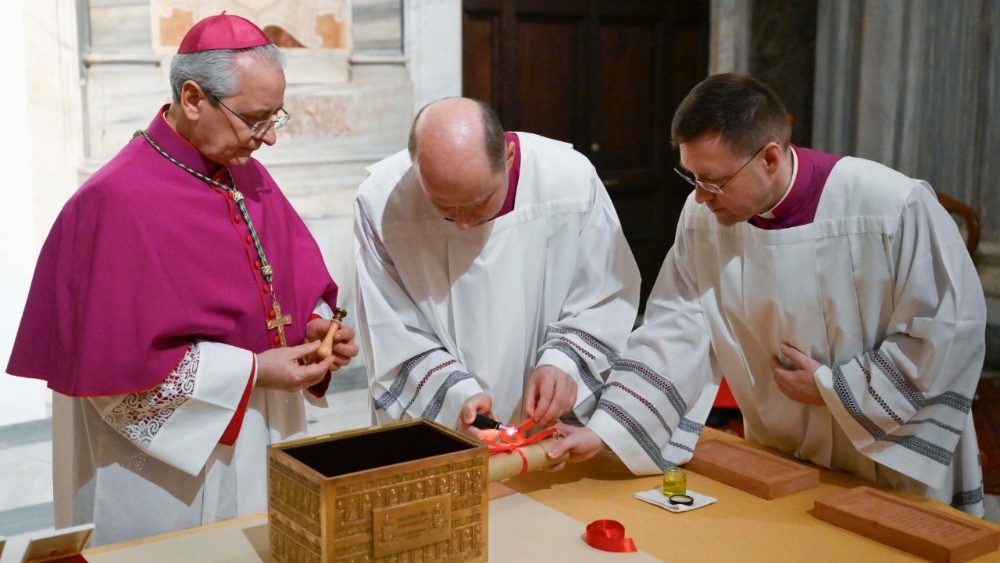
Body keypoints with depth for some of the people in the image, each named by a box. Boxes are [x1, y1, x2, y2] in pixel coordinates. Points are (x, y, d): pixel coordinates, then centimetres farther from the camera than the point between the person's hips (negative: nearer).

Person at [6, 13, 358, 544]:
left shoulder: (245, 176, 2)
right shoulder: (120, 201, -20)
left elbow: (298, 278, 13)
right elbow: (119, 358, -20)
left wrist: (315, 323, -8)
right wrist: (251, 371, -21)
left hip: (259, 438, 7)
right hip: (169, 460, -7)